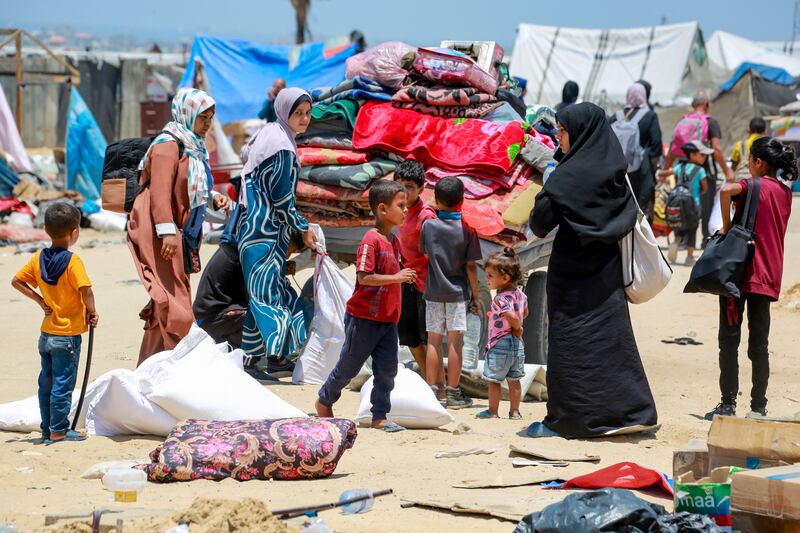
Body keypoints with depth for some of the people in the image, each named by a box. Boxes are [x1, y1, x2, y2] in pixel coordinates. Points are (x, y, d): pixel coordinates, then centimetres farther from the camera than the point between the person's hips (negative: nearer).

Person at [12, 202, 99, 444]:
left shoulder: (38, 258, 2)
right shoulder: (72, 260, -17)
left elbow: (16, 281, 8)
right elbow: (85, 290, -25)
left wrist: (40, 300, 9)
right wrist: (92, 312, -8)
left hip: (47, 332, 6)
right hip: (68, 335, -6)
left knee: (47, 383, 13)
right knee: (63, 383, 0)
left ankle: (47, 429, 19)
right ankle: (58, 431, 3)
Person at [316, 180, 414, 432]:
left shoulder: (394, 241, 8)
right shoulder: (371, 239, -18)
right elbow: (363, 277, -24)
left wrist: (406, 277, 4)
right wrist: (396, 278, -26)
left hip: (388, 319, 7)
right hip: (364, 317, -7)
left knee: (387, 369, 2)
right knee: (349, 365, 8)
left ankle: (379, 417, 9)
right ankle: (324, 401, 30)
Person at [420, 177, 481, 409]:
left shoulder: (428, 225, -4)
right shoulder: (467, 229, -8)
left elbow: (426, 253, 9)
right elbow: (471, 266, -7)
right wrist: (475, 296, 0)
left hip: (433, 292, 2)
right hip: (458, 293, -2)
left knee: (433, 341, 7)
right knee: (455, 342, 1)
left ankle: (432, 390, 10)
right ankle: (453, 392, 4)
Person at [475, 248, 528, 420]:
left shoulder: (501, 299, -23)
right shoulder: (520, 293, 4)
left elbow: (513, 317, -34)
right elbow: (525, 313, 20)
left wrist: (517, 328, -14)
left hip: (500, 344, -8)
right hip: (517, 345, 8)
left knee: (492, 380, 5)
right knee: (514, 380, 14)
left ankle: (492, 411, 10)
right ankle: (515, 411, 17)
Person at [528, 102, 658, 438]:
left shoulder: (568, 176, -17)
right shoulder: (613, 169, 4)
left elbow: (541, 223, -14)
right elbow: (628, 218, 13)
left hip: (573, 272, -7)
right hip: (607, 269, 7)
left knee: (569, 344, 0)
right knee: (611, 338, 11)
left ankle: (563, 420, 3)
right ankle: (633, 411, 12)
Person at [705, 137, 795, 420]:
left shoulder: (753, 186, -9)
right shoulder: (785, 192, 10)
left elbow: (726, 190, -31)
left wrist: (726, 224, -19)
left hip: (742, 271, -5)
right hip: (769, 276, 5)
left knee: (729, 338, 1)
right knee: (759, 343, 8)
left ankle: (728, 404, -2)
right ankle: (758, 406, 5)